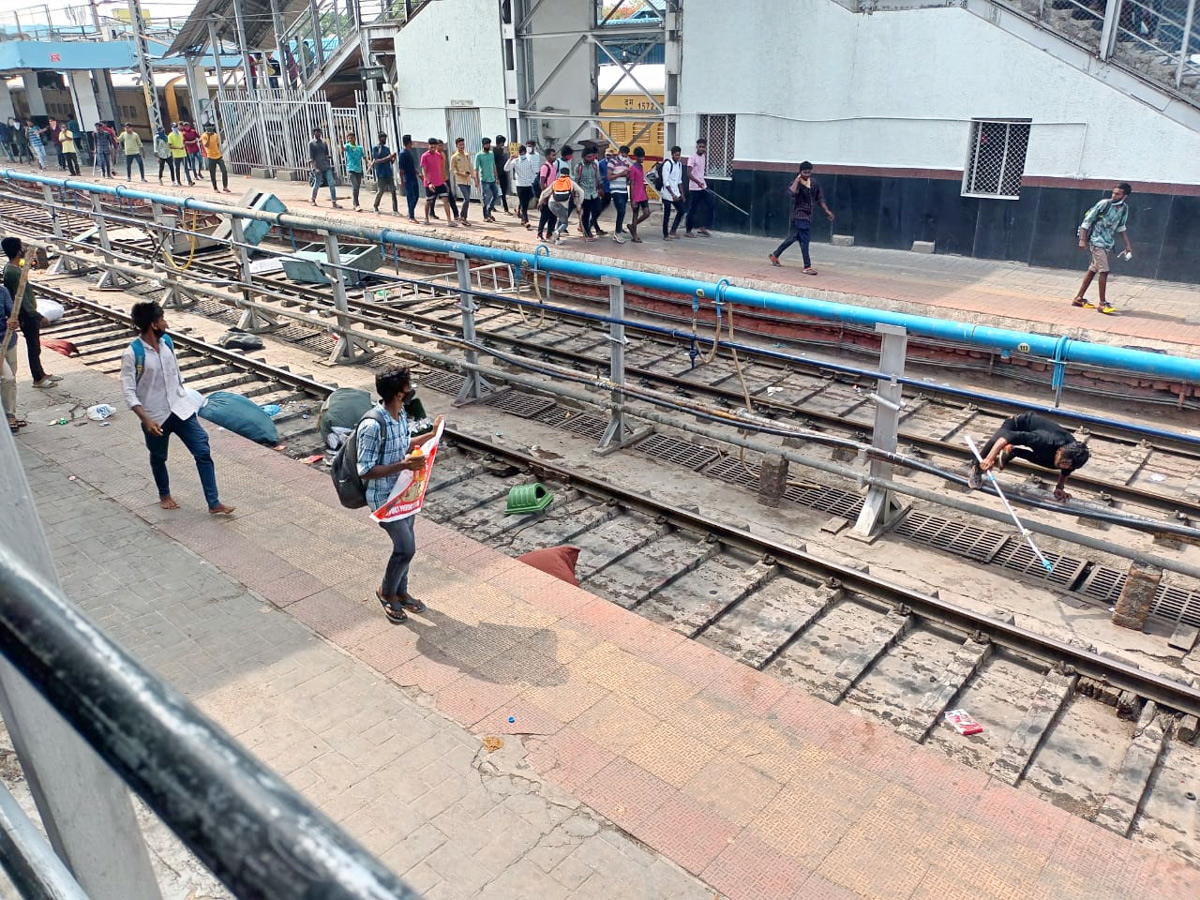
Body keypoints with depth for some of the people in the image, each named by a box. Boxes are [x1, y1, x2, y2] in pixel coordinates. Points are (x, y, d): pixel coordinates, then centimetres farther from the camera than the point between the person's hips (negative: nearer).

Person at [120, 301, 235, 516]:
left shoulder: (166, 341, 0)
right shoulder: (132, 354, -18)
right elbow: (128, 392, -17)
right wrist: (146, 420, -24)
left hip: (181, 409, 4)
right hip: (155, 416, -4)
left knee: (203, 452, -4)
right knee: (158, 458, 18)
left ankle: (214, 504, -1)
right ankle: (164, 495, 44)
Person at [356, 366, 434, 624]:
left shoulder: (400, 415, -1)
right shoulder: (373, 425, -29)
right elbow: (365, 470, -25)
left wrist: (431, 434, 11)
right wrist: (403, 465, -32)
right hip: (384, 498, -8)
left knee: (404, 546, 18)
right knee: (406, 548, -3)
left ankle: (401, 592, 38)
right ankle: (386, 592, 23)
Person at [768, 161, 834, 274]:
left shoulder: (815, 183, 8)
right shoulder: (796, 182, -12)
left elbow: (820, 198, 16)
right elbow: (792, 192, -35)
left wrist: (827, 210, 8)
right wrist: (798, 179, -24)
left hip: (808, 215, 8)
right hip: (799, 214, -8)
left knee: (793, 237, 17)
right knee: (804, 240, -11)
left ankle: (774, 255, 31)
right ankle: (807, 267, -9)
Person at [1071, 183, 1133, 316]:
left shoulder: (1124, 208, 4)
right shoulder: (1104, 204, -14)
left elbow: (1121, 227, 17)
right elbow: (1087, 220, -10)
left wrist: (1128, 244, 14)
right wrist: (1082, 240, -16)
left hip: (1108, 244, 7)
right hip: (1097, 241, -7)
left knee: (1093, 270, 11)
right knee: (1104, 271, -12)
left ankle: (1078, 298, 20)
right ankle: (1102, 304, -7)